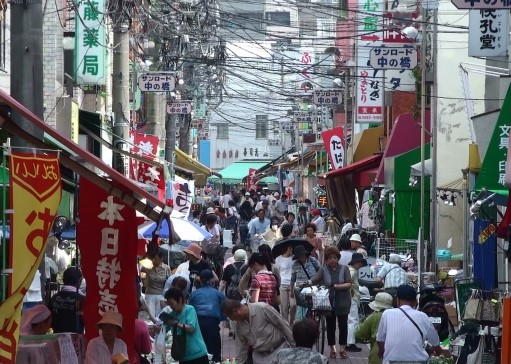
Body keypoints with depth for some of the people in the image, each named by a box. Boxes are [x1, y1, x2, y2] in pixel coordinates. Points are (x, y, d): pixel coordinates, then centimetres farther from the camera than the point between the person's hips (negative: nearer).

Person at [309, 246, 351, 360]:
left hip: (342, 303, 0)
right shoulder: (323, 270, 0)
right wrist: (307, 284, -34)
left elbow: (349, 284, -7)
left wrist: (336, 286, -20)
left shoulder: (344, 268, 1)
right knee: (330, 325, 7)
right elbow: (313, 279, -13)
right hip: (329, 302, 0)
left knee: (343, 325, 2)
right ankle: (332, 348, 18)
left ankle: (343, 349, 13)